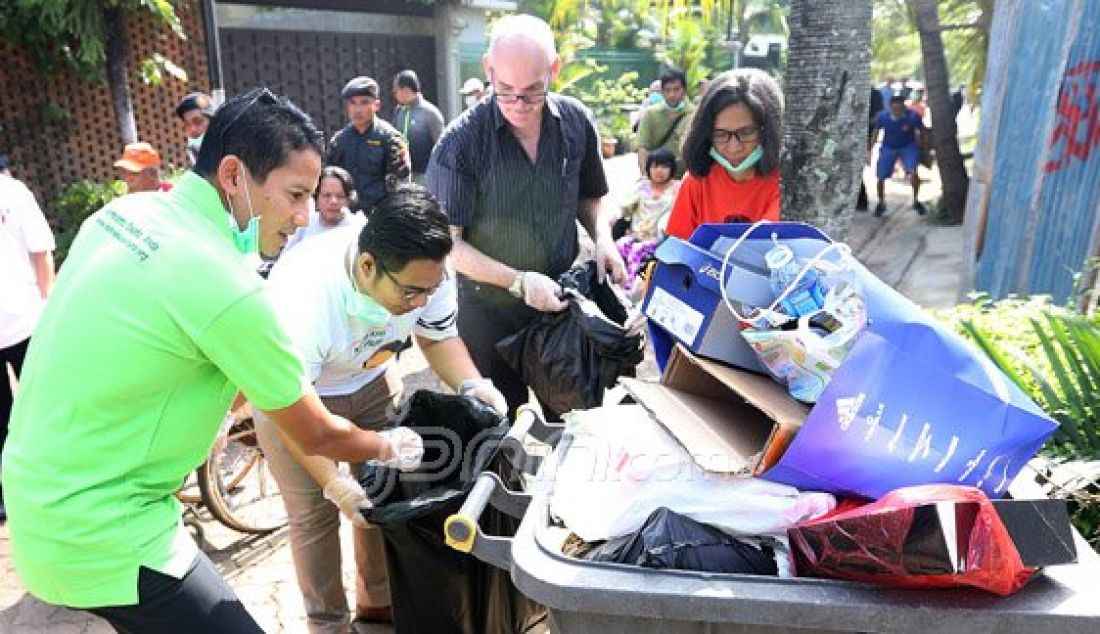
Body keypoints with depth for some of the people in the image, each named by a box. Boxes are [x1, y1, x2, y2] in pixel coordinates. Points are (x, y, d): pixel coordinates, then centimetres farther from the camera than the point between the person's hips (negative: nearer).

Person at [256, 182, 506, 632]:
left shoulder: (426, 271, -27)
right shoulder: (301, 295, -40)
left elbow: (438, 337, -9)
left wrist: (471, 386, -28)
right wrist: (335, 484, -36)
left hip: (373, 379, 4)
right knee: (316, 513, -1)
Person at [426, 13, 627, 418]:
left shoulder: (576, 122, -6)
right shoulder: (461, 141, -17)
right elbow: (448, 242, -15)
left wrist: (602, 239, -10)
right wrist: (519, 282, -22)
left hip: (563, 300, 3)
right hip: (489, 310, -3)